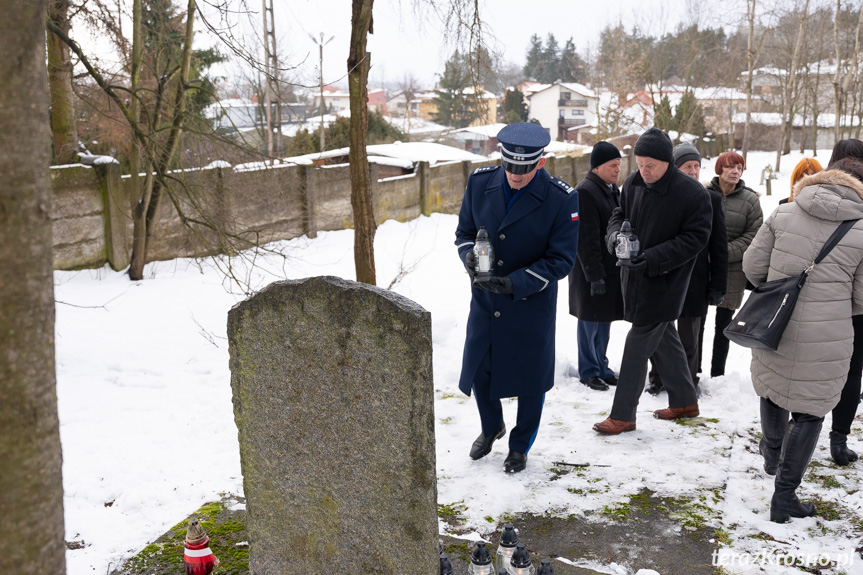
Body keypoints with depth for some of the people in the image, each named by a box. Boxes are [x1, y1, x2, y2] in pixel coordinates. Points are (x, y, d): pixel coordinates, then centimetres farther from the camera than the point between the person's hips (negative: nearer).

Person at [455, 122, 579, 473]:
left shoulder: (562, 199, -17)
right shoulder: (480, 182, -6)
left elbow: (561, 259, -14)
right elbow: (464, 231, 6)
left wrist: (515, 283, -25)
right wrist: (469, 255, -17)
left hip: (532, 306, -3)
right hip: (484, 301, 3)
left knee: (530, 380, 11)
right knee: (478, 371, 15)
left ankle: (520, 446, 36)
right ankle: (491, 427, 46)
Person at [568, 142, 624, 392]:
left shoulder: (613, 190, 13)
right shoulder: (585, 192, -16)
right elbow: (586, 239, -20)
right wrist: (595, 275, -21)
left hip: (611, 267, 8)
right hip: (592, 270, -8)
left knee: (604, 320, 16)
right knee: (590, 322, 3)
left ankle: (601, 368, 27)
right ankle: (588, 371, 16)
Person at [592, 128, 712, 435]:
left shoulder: (693, 194, -18)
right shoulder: (633, 183, 1)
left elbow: (695, 238, -18)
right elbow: (619, 213, 14)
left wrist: (652, 258, -26)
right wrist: (616, 234, -11)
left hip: (664, 281, -7)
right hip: (634, 275, 7)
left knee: (638, 343, -4)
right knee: (664, 338, 19)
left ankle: (622, 415, 7)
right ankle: (684, 401, 36)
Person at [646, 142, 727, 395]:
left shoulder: (711, 199, 1)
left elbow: (719, 248, 2)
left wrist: (718, 286, -2)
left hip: (695, 283, -1)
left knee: (689, 340, 8)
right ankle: (657, 379, 33)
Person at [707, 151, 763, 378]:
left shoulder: (750, 200, 1)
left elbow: (753, 235, -3)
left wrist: (726, 252, -14)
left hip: (732, 270, 0)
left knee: (723, 323, 8)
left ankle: (717, 376, 19)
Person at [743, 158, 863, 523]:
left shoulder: (784, 213, -1)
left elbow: (752, 266, 0)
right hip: (826, 339, -2)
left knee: (772, 389, 27)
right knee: (809, 412, 10)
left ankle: (772, 455, 50)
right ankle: (784, 497, 13)